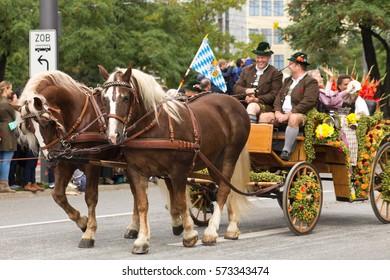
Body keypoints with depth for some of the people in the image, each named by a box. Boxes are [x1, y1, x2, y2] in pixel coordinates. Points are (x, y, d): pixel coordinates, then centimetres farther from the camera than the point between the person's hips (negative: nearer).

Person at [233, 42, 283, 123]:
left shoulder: (276, 73, 7)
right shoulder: (247, 70, 21)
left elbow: (274, 94, -3)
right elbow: (236, 87, 14)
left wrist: (257, 99, -16)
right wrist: (246, 91, -9)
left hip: (264, 105, -4)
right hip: (244, 104, 4)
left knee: (252, 106, -37)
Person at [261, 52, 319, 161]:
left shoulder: (311, 82, -3)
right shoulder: (288, 80, 25)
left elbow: (308, 102, -16)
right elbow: (279, 96, 17)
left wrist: (289, 114, -20)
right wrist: (277, 112, -4)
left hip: (299, 115, -8)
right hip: (282, 114, 8)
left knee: (293, 118, -40)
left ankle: (286, 151, -37)